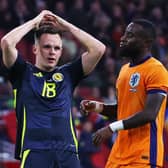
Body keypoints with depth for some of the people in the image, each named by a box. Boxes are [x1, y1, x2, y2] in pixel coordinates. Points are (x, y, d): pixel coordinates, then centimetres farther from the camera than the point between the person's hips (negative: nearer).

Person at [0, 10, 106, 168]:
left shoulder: (67, 74, 18)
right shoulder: (24, 73, 10)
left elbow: (98, 49, 11)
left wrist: (67, 26, 13)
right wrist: (34, 22, 5)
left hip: (67, 151, 3)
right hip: (34, 151, -3)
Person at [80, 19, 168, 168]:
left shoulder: (156, 71, -12)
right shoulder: (125, 70, 17)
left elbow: (149, 114, -20)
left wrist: (112, 128, -23)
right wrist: (97, 107, 8)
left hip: (143, 155, -9)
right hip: (120, 151, 9)